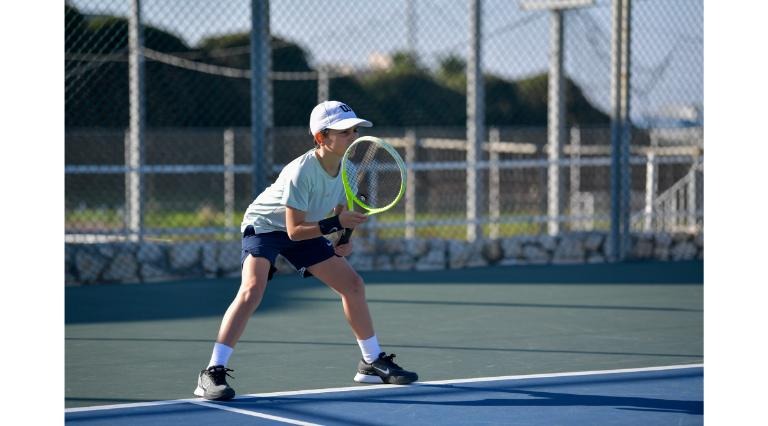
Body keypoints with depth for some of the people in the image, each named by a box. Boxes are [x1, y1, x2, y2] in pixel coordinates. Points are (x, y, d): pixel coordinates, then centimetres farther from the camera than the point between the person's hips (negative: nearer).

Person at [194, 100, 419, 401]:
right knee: (252, 289, -30)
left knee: (353, 285, 6)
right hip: (265, 226, -8)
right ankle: (213, 373, -29)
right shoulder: (301, 172, -34)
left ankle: (372, 363, 23)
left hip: (303, 230, 8)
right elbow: (294, 230, -31)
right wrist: (336, 224, -38)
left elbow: (341, 211, 5)